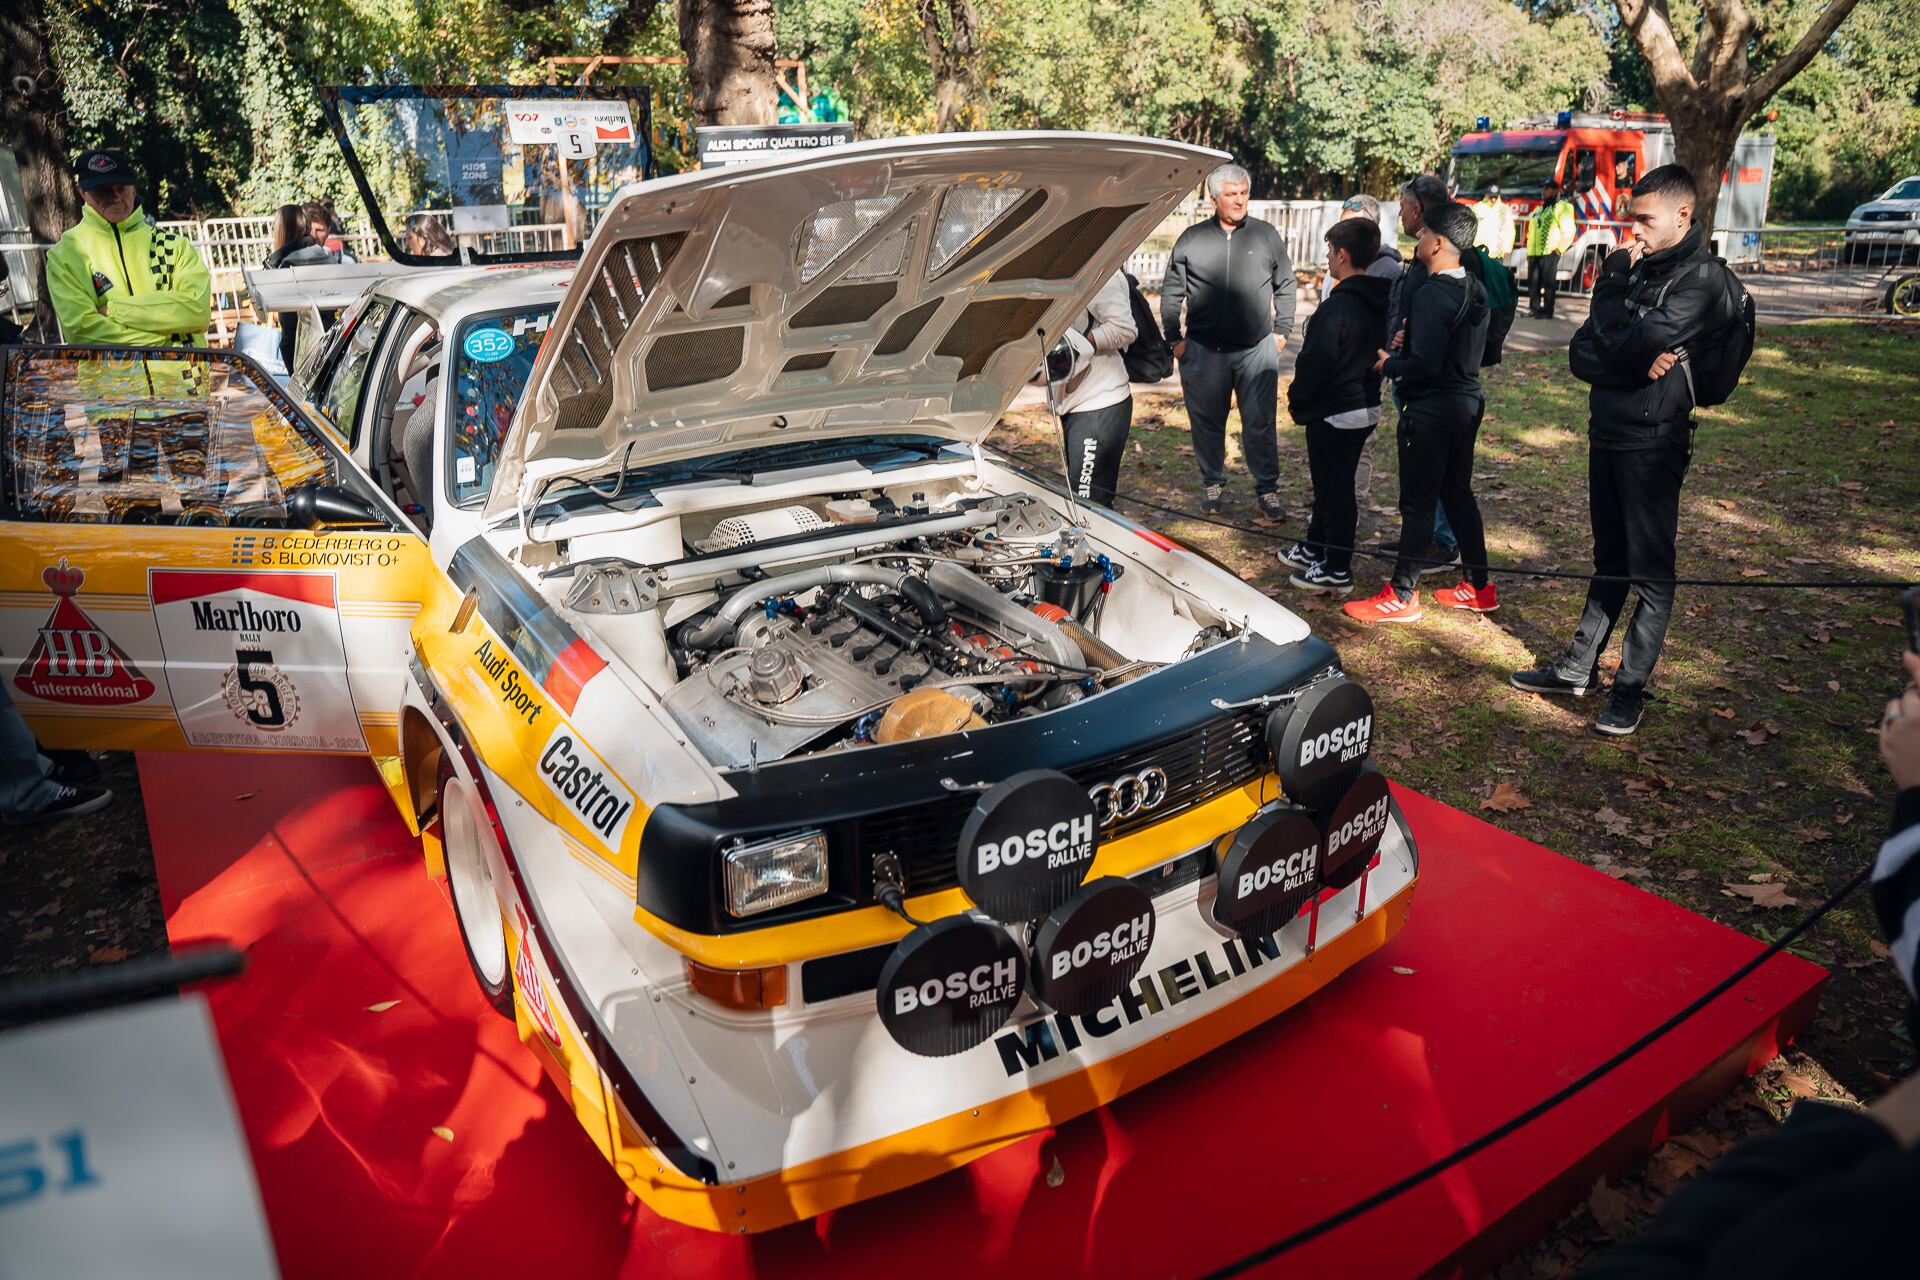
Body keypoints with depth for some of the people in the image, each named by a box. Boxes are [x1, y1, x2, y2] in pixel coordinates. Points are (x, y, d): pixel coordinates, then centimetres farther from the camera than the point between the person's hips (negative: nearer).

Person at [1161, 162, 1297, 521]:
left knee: (1260, 424, 1)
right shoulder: (1191, 239, 3)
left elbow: (1286, 285, 13)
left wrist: (1281, 330, 7)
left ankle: (1268, 491, 11)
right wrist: (1174, 338, 2)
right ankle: (1213, 485, 25)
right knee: (1207, 423, 9)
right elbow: (1171, 293, 8)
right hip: (1203, 352, 1)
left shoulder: (1267, 235, 5)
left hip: (1257, 350, 0)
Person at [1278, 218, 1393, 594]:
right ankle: (1314, 548, 36)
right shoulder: (1379, 302, 5)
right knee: (1331, 482, 21)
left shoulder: (1337, 307, -23)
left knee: (1334, 489, 1)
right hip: (1366, 406, 9)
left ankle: (1337, 570, 11)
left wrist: (1297, 401, -5)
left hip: (1333, 414, -9)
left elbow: (1315, 363, -21)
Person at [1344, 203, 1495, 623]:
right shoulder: (1474, 290, 8)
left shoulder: (1432, 295, -21)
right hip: (1467, 401, 9)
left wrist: (1389, 364, -8)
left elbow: (1424, 364, -26)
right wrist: (1407, 343, 10)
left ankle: (1402, 595, 7)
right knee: (1458, 492, 18)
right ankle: (1478, 587, 26)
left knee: (1418, 502, -2)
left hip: (1431, 410, -9)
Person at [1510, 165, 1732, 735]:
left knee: (1651, 571, 1)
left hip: (1653, 440, -7)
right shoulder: (1638, 269, 10)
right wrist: (1635, 362, -15)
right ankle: (1578, 667, 25)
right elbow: (1581, 355, 3)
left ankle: (1630, 688, 8)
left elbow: (1630, 344, -23)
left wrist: (1613, 286, -8)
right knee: (1610, 561, 17)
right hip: (1608, 432, 7)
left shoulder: (1701, 280, -11)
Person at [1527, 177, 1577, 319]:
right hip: (1534, 253, 7)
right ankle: (1534, 308, 15)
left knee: (1548, 283, -6)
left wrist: (1559, 249, -10)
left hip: (1549, 253, -7)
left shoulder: (1562, 207, -2)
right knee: (1533, 283, 8)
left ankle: (1547, 311, -4)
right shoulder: (1538, 210, 22)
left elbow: (1568, 231, -8)